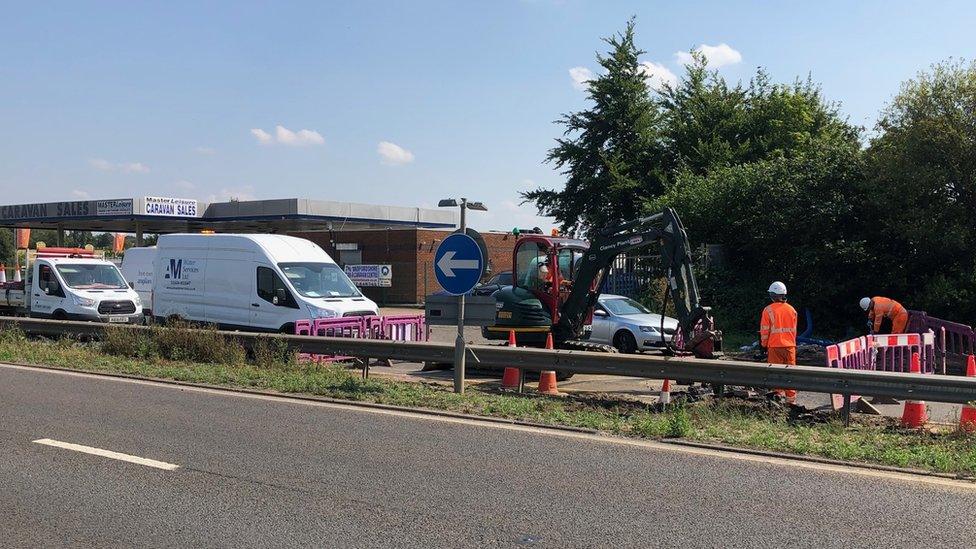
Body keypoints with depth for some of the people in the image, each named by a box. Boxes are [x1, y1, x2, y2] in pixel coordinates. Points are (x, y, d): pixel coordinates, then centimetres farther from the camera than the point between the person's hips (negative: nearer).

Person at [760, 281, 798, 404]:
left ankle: (778, 393, 3)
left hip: (775, 346, -3)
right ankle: (791, 397, 12)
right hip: (790, 345, 4)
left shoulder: (768, 310, -9)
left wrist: (764, 345, 5)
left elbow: (765, 330, -6)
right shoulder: (791, 309, 4)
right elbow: (794, 329, 13)